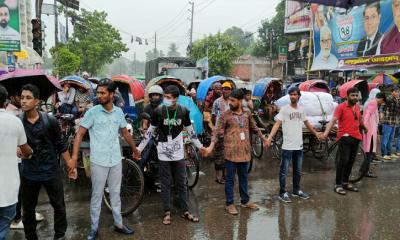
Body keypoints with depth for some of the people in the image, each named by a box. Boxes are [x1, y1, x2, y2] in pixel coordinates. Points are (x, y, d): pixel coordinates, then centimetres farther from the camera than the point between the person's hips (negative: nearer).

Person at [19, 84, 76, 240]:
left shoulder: (50, 121, -8)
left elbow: (60, 145, 1)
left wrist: (70, 165, 2)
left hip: (51, 171, 0)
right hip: (28, 173, 1)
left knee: (59, 206, 11)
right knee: (28, 209, 14)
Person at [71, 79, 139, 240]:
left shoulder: (119, 112, 2)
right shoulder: (92, 112, -9)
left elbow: (125, 133, 15)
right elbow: (80, 134, -9)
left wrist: (135, 150, 24)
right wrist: (74, 155, -20)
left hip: (116, 160, 4)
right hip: (98, 161, -3)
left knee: (115, 194, 15)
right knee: (97, 196, 7)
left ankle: (118, 224, 29)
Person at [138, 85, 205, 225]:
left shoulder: (183, 111, -4)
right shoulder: (159, 111, -8)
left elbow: (190, 130, 9)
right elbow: (150, 131, 1)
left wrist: (199, 146, 12)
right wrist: (140, 148, 1)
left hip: (178, 153, 1)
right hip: (163, 153, -1)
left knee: (182, 183, 9)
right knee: (165, 184, 7)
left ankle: (185, 211, 20)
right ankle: (167, 212, 19)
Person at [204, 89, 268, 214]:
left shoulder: (247, 114, 5)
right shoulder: (225, 115, -8)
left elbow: (254, 128, 19)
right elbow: (217, 132, -10)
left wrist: (264, 139, 23)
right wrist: (211, 146, -22)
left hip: (244, 152, 4)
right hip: (231, 152, -4)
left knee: (244, 177, 17)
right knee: (230, 179, 5)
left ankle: (245, 201, 31)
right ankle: (230, 203, 18)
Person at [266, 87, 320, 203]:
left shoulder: (301, 110, 9)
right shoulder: (284, 109, -9)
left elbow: (307, 123, 23)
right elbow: (277, 124, -16)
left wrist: (316, 133, 31)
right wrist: (269, 138, -28)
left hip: (299, 146, 6)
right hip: (287, 146, -6)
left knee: (298, 171, 17)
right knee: (284, 171, 2)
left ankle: (296, 190, 31)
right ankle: (282, 193, 11)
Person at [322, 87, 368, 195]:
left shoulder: (357, 107, 12)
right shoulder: (341, 107, -9)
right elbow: (333, 120, -20)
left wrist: (364, 128, 49)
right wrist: (326, 133, -34)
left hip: (356, 137, 7)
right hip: (345, 137, -7)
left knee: (351, 161, 12)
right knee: (343, 160, -11)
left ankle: (345, 182, 25)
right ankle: (338, 185, -3)